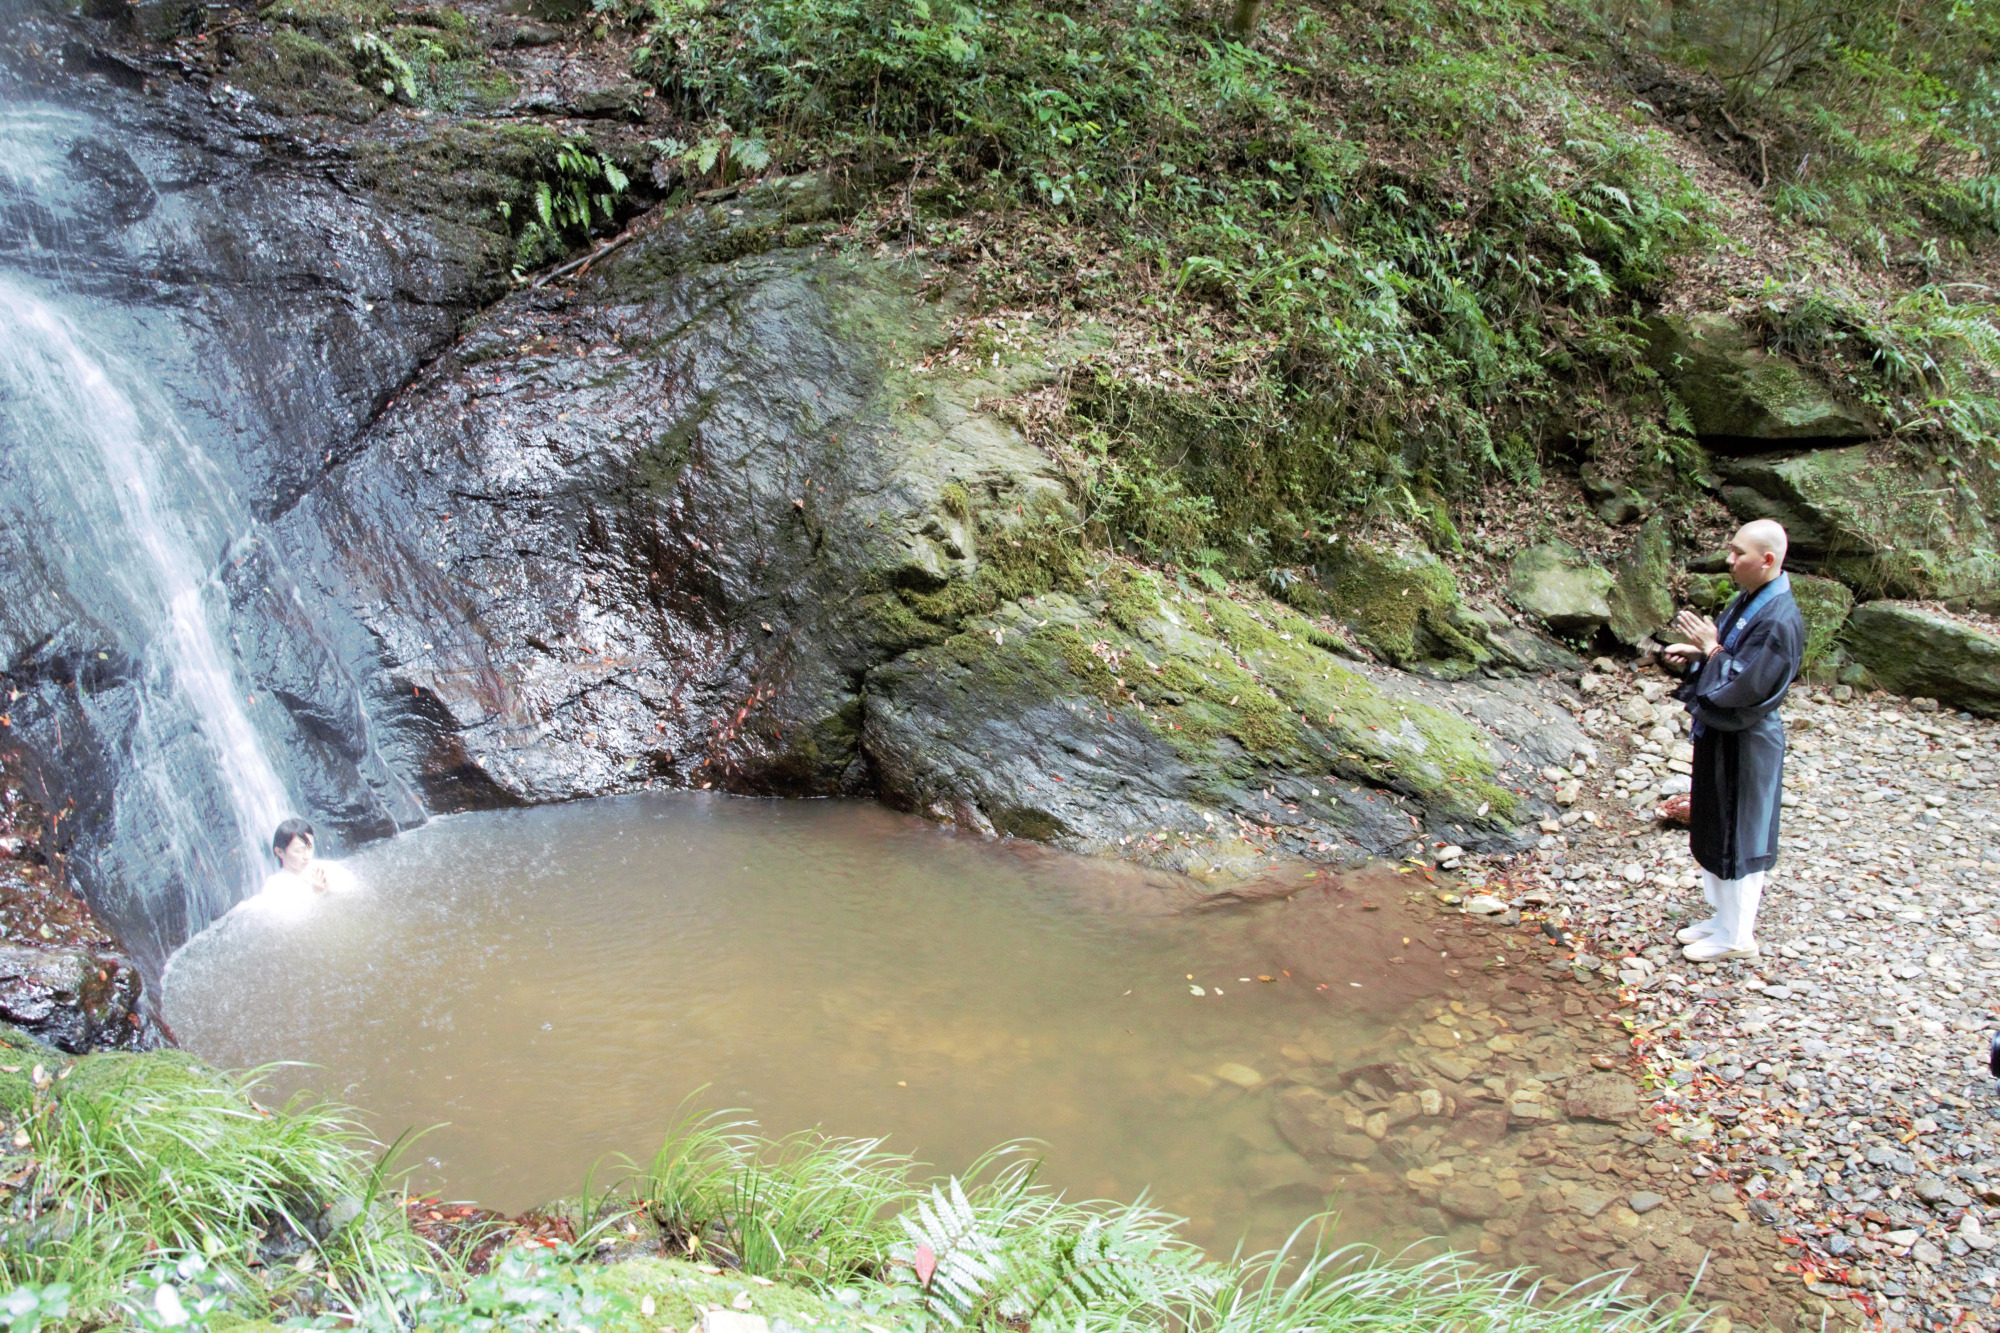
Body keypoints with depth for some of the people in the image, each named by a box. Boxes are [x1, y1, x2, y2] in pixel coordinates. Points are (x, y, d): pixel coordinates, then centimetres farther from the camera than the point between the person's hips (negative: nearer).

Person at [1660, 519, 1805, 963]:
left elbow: (1743, 685, -26)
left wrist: (1710, 649, -17)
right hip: (1719, 734, 9)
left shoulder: (1779, 621, -25)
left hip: (1744, 744, -9)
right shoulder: (1749, 599, 3)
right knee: (1716, 831, 20)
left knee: (1736, 838, 4)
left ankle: (1737, 936, 19)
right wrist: (1698, 653, 0)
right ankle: (1725, 917, 35)